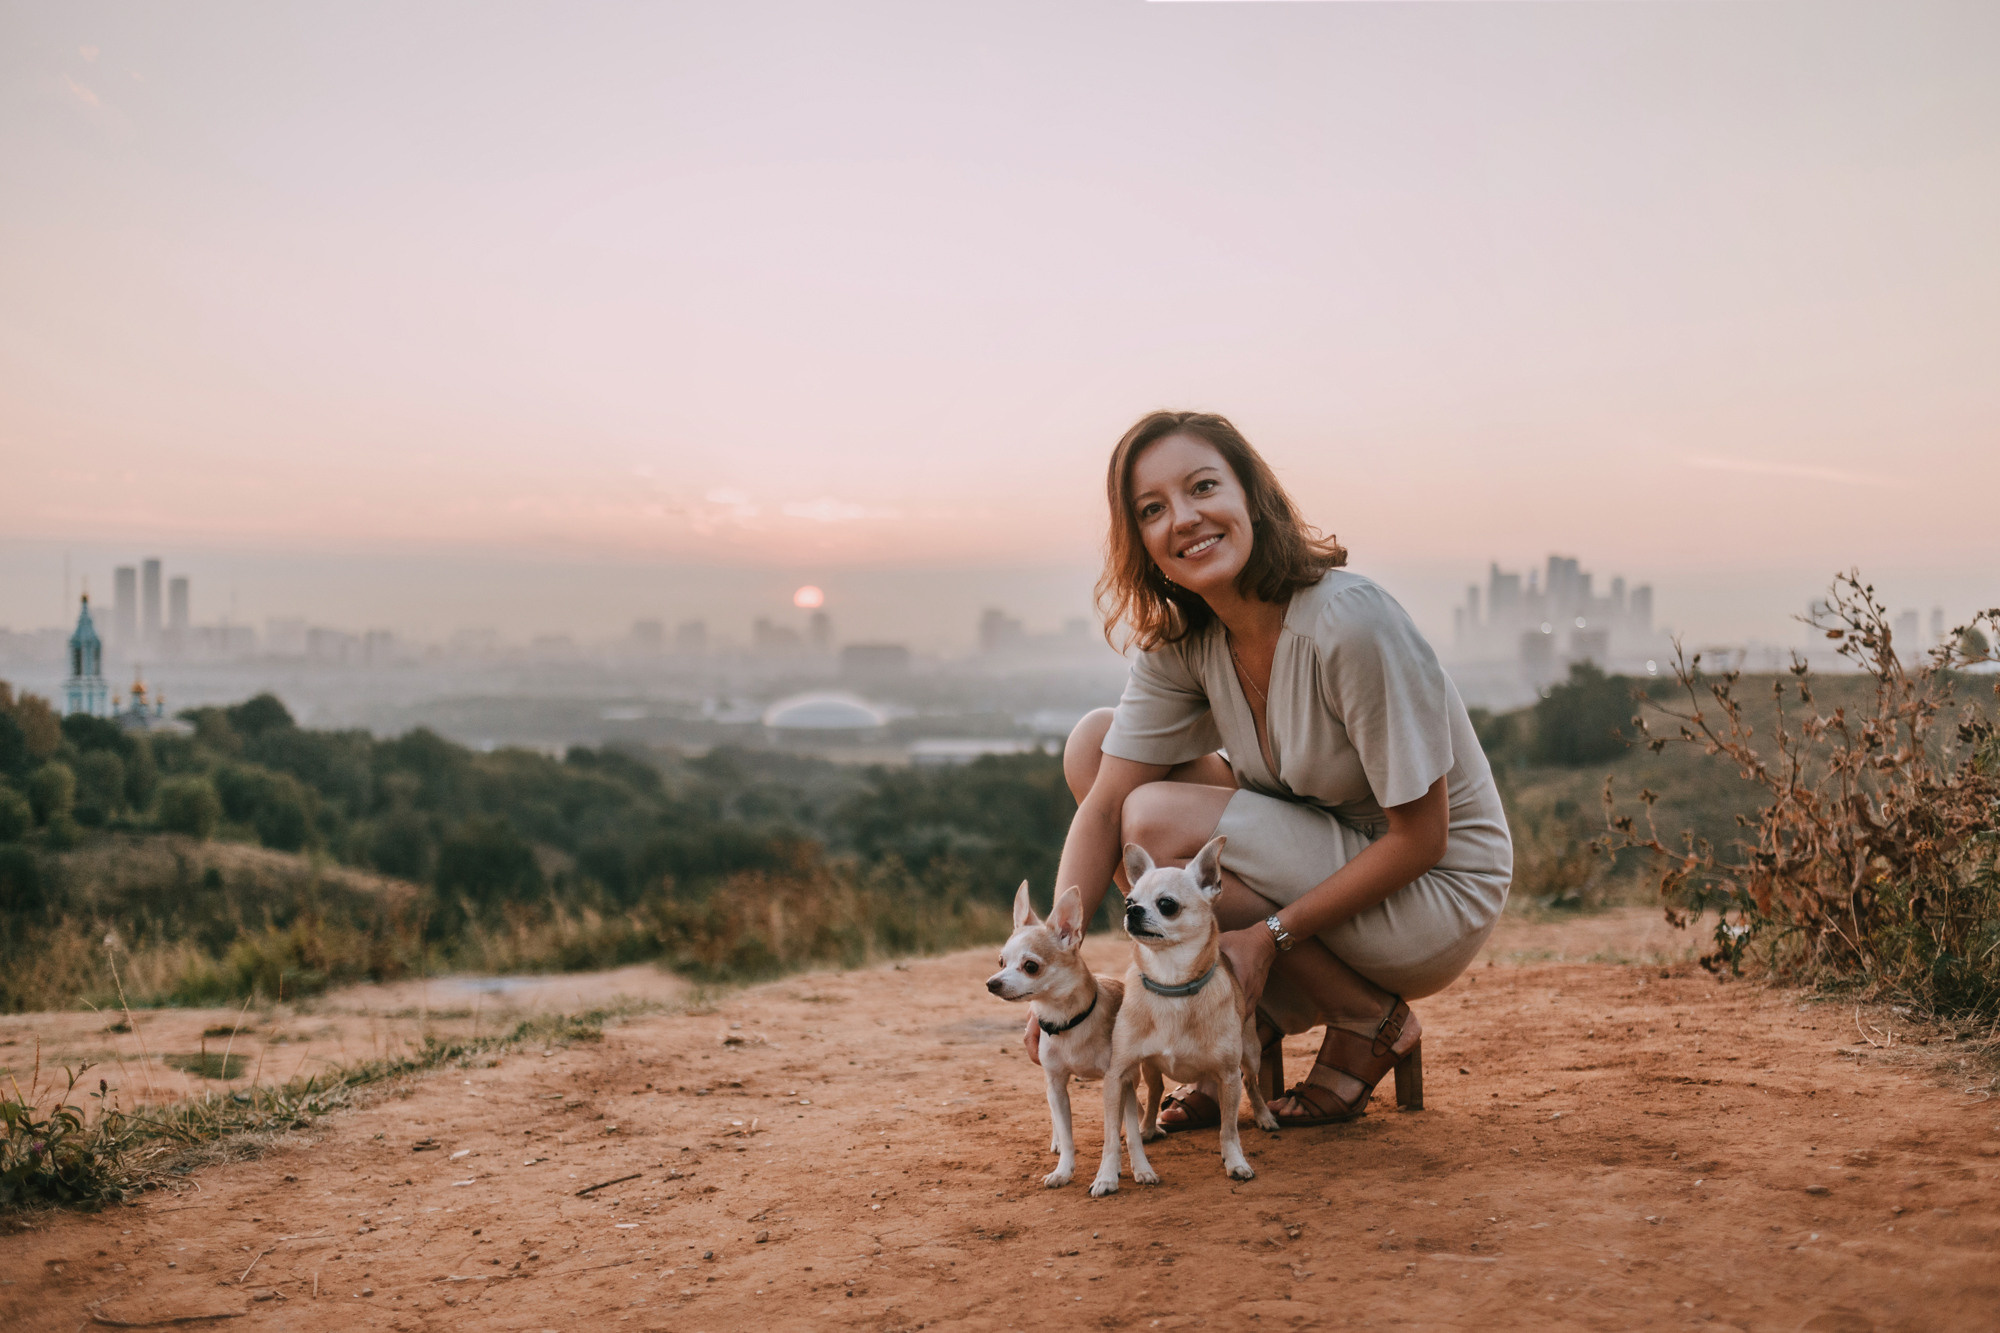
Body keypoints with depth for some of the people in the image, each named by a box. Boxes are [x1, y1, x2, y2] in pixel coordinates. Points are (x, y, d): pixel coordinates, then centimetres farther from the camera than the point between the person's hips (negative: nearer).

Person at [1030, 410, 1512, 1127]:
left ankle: (1373, 1025, -5)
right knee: (1094, 742, -4)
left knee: (1160, 821, -25)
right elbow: (1102, 804, -11)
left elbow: (1421, 837, -23)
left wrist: (1269, 935, -24)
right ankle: (1252, 1024, 2)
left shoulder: (1353, 623, -28)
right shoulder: (1178, 640, -7)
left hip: (1437, 897, -7)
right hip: (1322, 856, 7)